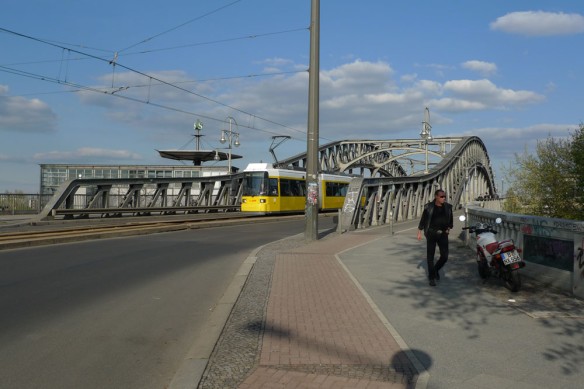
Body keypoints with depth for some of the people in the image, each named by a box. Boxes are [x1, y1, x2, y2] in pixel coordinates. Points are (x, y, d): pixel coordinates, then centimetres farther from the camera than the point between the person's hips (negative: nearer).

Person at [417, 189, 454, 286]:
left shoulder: (448, 207, 4)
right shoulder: (429, 207, -5)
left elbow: (451, 219, 18)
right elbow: (423, 219, 1)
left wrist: (449, 228, 8)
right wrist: (419, 232, 0)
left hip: (443, 234, 3)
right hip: (431, 233, -3)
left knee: (445, 256, -1)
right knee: (430, 256, 1)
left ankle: (436, 270, 28)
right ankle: (432, 278, 11)